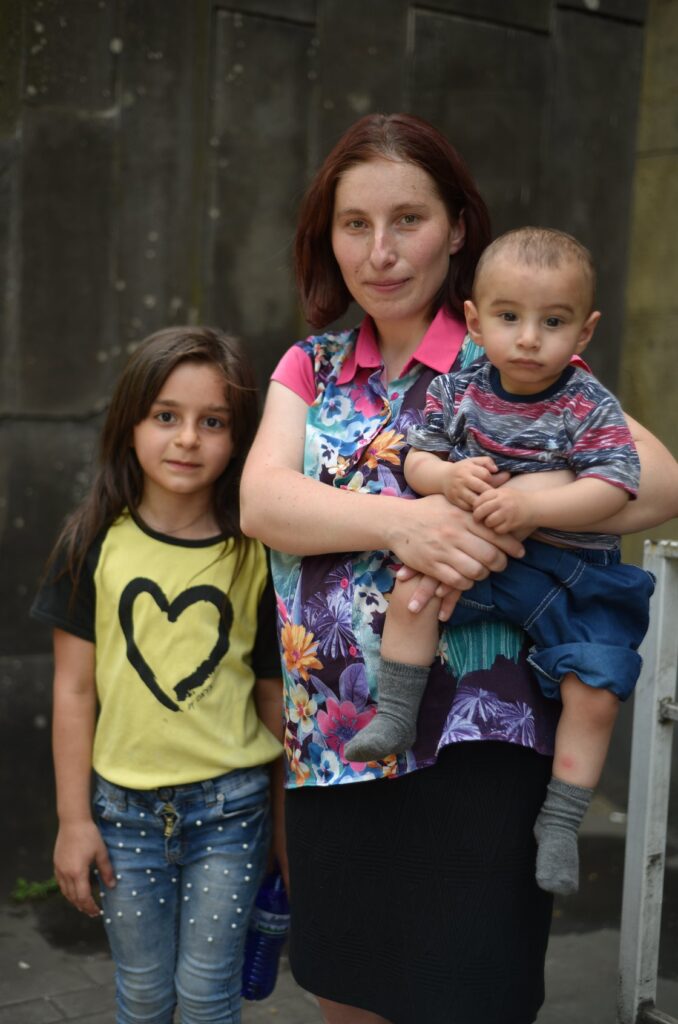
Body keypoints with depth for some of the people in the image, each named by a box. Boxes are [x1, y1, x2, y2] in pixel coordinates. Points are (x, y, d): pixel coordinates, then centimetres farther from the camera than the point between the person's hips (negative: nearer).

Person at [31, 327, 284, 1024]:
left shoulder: (256, 553, -4)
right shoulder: (95, 544, -4)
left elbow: (272, 689, 2)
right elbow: (74, 688, 0)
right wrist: (73, 817, -1)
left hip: (229, 806, -1)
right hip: (124, 805, 1)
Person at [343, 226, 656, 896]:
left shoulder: (592, 408, -9)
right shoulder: (456, 391, 0)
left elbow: (612, 488, -18)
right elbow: (415, 459, 2)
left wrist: (530, 506, -31)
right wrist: (446, 475, -22)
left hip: (573, 572, -1)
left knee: (594, 692, -11)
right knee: (412, 587, -24)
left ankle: (560, 821, 6)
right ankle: (394, 716, -7)